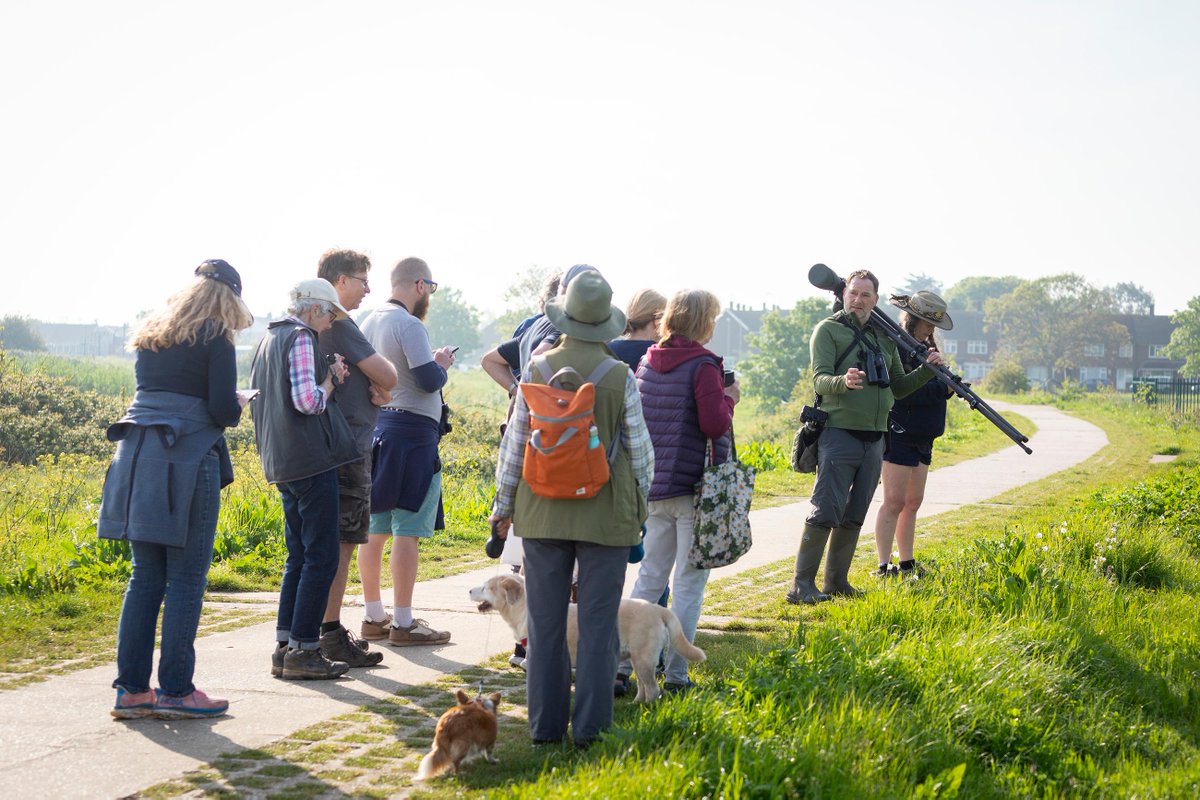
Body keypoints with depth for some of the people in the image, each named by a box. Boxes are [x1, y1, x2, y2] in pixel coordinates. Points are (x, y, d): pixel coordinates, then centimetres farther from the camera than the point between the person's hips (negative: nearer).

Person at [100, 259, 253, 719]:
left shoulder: (150, 335, 16)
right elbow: (223, 409, -10)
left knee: (145, 577, 10)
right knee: (187, 578, -1)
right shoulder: (215, 339, -4)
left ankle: (131, 690, 11)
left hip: (138, 458, 7)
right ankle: (175, 690, 1)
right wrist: (236, 406, 12)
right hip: (187, 462, -7)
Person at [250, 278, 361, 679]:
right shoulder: (300, 338, -11)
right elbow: (307, 401, -21)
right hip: (311, 459, -10)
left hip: (283, 463, 10)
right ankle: (303, 650, -4)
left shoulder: (269, 339, 17)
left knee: (299, 555, 15)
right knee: (321, 556, -5)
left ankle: (285, 646, 15)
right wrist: (331, 378, -2)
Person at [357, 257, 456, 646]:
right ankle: (403, 624, -3)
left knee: (375, 528, 12)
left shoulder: (369, 323, 12)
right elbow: (428, 380, -19)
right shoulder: (409, 325, -14)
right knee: (407, 530, -5)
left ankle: (374, 617, 19)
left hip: (377, 423, 9)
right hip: (411, 431, -9)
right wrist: (441, 365, 2)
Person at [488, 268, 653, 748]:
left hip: (543, 511, 2)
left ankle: (546, 723, 14)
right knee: (598, 622, 5)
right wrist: (639, 508, 14)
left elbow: (514, 442, 2)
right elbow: (640, 450, -1)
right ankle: (589, 726, 6)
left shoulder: (538, 371, -3)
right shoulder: (621, 378, -7)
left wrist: (503, 503, 13)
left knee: (546, 621, 9)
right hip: (606, 513, -2)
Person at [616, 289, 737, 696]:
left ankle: (621, 664, 9)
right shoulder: (703, 365, -12)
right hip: (696, 486, -6)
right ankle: (675, 674, 3)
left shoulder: (647, 362, 9)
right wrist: (729, 398, -1)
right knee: (689, 583, 2)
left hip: (655, 486, 6)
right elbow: (714, 424, -18)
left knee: (649, 578, 13)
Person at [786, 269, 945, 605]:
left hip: (874, 439, 6)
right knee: (825, 512, -11)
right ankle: (801, 585, -8)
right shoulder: (828, 330, -2)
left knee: (854, 516, 10)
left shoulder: (885, 337, 16)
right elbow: (820, 380, -13)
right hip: (840, 434, -6)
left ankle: (837, 581, 18)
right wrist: (843, 382, -34)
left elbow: (899, 387, 20)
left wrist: (927, 370, 4)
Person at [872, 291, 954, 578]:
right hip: (899, 434, -9)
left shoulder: (925, 348, 16)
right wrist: (942, 387, -21)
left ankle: (907, 564, 20)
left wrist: (948, 382, -8)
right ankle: (884, 567, -7)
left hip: (922, 438, 9)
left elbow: (933, 387, 12)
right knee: (894, 502, -9)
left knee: (913, 502, 13)